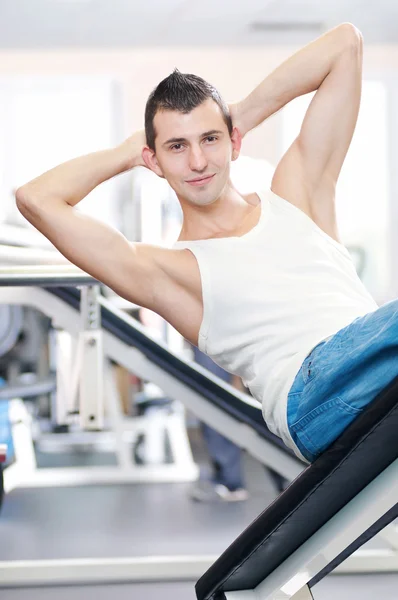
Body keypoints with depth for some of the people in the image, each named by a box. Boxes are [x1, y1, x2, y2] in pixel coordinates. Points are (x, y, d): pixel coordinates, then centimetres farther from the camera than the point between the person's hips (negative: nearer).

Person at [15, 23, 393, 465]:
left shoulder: (295, 196, 25)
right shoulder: (166, 270, 16)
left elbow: (345, 44, 29)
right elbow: (35, 199, 9)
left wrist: (244, 114, 30)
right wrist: (128, 152, 24)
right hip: (313, 394, -4)